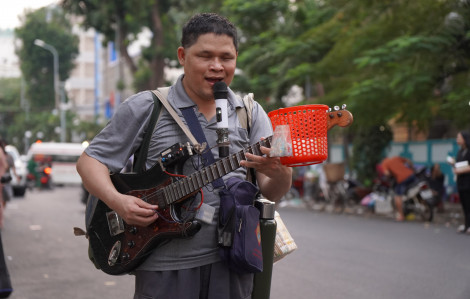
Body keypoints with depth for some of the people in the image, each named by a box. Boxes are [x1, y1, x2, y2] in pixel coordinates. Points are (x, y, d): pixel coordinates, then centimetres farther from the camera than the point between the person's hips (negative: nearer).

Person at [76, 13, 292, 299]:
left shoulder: (251, 114, 6)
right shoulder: (145, 107, 0)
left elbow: (271, 193, 0)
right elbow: (90, 160, 3)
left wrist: (280, 174, -24)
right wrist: (117, 201, -16)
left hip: (231, 263, 2)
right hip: (164, 265, -2)